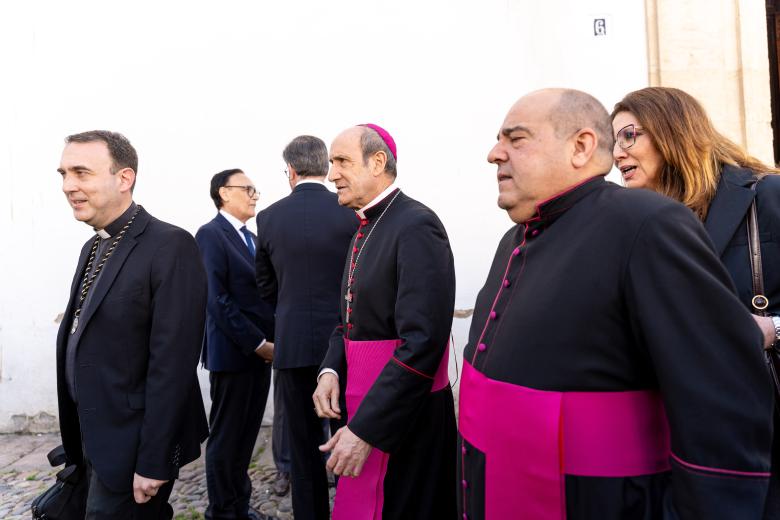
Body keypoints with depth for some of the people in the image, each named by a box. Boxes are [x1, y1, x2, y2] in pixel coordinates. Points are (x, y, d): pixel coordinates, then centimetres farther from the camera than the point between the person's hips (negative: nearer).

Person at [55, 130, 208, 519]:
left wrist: (153, 462, -21)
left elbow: (172, 365, -23)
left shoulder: (170, 247, -19)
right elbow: (83, 342, 10)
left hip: (133, 445, -8)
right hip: (94, 439, 8)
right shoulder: (94, 247, 9)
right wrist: (80, 441, 12)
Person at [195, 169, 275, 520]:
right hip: (232, 352, -7)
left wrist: (268, 341, 2)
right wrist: (258, 344, -16)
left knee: (247, 434, 15)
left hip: (260, 352, 7)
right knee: (226, 436, 6)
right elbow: (218, 300, -16)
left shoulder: (251, 238, 16)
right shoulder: (210, 234, -9)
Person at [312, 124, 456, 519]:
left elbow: (422, 342, -25)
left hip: (404, 416, -8)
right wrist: (331, 370, -2)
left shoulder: (416, 226, -18)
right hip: (363, 401, 9)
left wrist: (365, 429, -23)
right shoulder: (367, 228, 11)